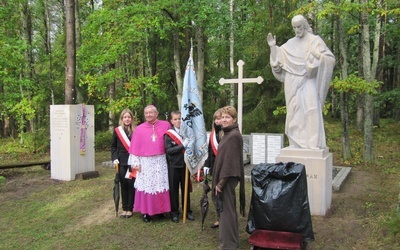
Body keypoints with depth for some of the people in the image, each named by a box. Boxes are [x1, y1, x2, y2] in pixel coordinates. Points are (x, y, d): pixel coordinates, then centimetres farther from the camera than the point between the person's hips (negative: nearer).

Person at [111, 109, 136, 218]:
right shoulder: (117, 131, 4)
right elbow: (113, 146, 8)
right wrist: (114, 158, -4)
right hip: (121, 162, 1)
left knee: (131, 184, 0)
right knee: (123, 185, 6)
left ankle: (130, 208, 11)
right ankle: (124, 208, 16)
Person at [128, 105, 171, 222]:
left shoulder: (165, 125, 2)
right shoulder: (139, 129, 2)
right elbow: (135, 147, 3)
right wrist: (136, 163, -2)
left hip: (160, 161, 1)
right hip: (145, 162, -1)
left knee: (161, 185, 4)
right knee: (146, 186, 1)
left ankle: (160, 210, 17)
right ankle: (146, 212, 9)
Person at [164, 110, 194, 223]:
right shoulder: (168, 134, -4)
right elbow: (168, 150, -14)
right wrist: (182, 146, -20)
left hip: (185, 165, 3)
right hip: (173, 165, -2)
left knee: (186, 188, 11)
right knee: (173, 189, 6)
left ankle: (187, 211, 24)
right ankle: (174, 212, 17)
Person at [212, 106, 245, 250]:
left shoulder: (234, 136, -18)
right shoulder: (228, 134, 12)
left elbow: (230, 160, -21)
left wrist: (221, 182, -19)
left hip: (227, 179, -10)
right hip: (225, 177, 10)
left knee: (226, 210, -1)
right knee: (228, 209, 17)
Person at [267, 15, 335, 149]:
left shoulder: (315, 40, 3)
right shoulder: (290, 44, 15)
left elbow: (330, 58, -4)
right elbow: (278, 58, 21)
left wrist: (316, 55, -20)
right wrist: (273, 47, 7)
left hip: (308, 80, -4)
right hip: (293, 83, 4)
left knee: (311, 108, -15)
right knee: (294, 111, 3)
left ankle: (314, 143, -13)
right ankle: (296, 142, 8)